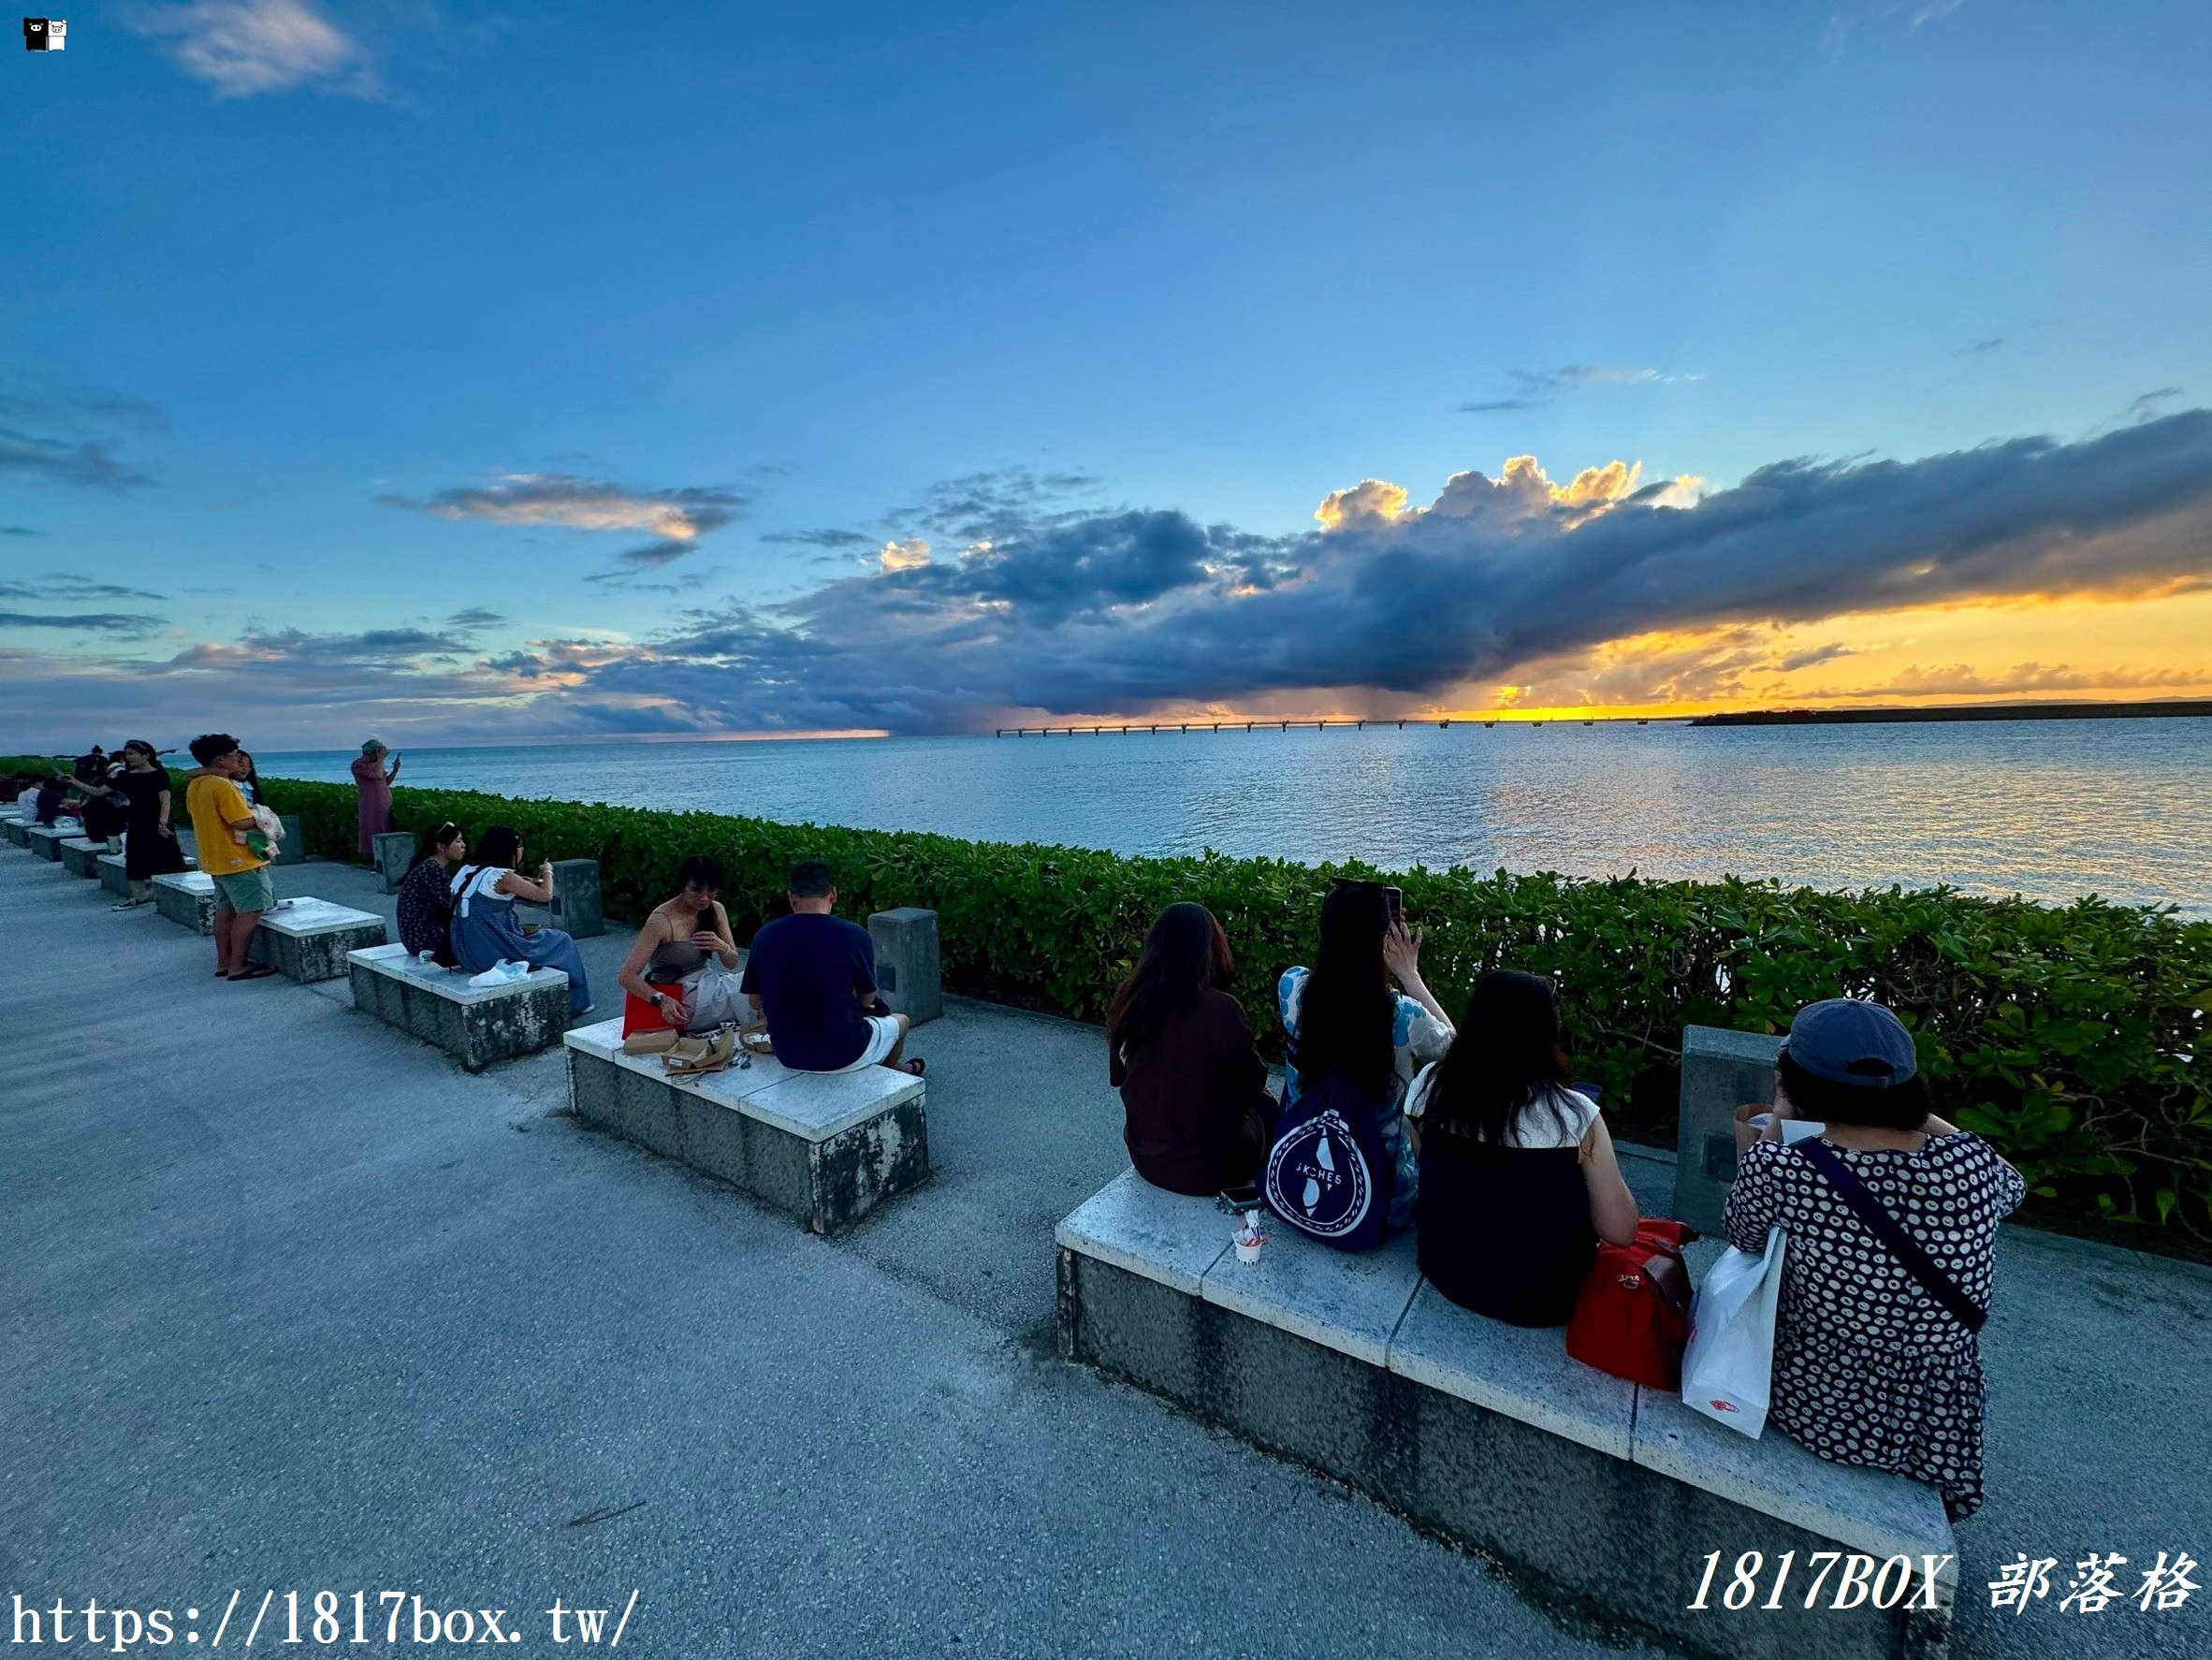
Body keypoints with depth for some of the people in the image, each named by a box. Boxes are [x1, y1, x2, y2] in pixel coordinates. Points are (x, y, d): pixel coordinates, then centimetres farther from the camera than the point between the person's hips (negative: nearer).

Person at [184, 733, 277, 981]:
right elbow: (242, 823, -24)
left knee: (225, 910, 16)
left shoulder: (194, 786, 10)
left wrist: (247, 811, 15)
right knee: (250, 912, -5)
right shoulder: (222, 786, -20)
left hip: (215, 860, 10)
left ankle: (223, 963, 22)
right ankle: (238, 967, -3)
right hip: (239, 860, -10)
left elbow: (211, 817, 20)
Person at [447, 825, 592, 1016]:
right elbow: (545, 895, -15)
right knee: (561, 941, 11)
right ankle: (574, 1003, 23)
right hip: (494, 955, -9)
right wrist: (548, 872, 5)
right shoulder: (502, 876, -17)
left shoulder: (465, 871, 8)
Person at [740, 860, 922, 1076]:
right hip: (844, 1057, -4)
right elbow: (868, 998, -3)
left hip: (787, 1055, 4)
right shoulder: (855, 935, -17)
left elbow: (756, 1003, 2)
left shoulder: (764, 936, -9)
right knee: (900, 1021, 28)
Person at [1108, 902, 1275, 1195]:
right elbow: (1251, 1086, -13)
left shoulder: (1128, 1002, -12)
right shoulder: (1221, 1010, -27)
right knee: (1265, 1106, 25)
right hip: (1208, 1170, -4)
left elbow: (1117, 1077, 3)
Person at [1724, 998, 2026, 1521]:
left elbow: (1742, 1236, -4)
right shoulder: (1971, 1163, -17)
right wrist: (1906, 1107, 12)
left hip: (1812, 1413, -3)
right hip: (1939, 1437, 4)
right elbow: (2013, 1184, 10)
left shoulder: (1778, 1167, -27)